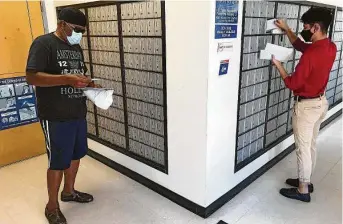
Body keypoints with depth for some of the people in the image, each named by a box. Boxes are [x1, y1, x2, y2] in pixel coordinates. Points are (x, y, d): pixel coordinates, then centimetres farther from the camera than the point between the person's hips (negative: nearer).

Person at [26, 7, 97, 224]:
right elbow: (31, 77, -19)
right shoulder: (43, 43, -11)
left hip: (78, 113, 8)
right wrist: (67, 79, -30)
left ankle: (69, 191, 39)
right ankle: (52, 206, 21)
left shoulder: (76, 47, 13)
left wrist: (87, 83, -1)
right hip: (56, 117, -8)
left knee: (76, 155, 17)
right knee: (58, 161, 2)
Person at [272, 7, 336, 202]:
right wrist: (287, 29, 12)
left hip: (307, 105, -9)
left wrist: (278, 65, -9)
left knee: (303, 148, 4)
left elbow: (292, 84, -21)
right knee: (311, 145, 19)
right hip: (321, 101, 9)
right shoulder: (331, 47, 1)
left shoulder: (311, 55, -27)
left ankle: (303, 191, 18)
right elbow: (301, 46, 17)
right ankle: (306, 181, 35)